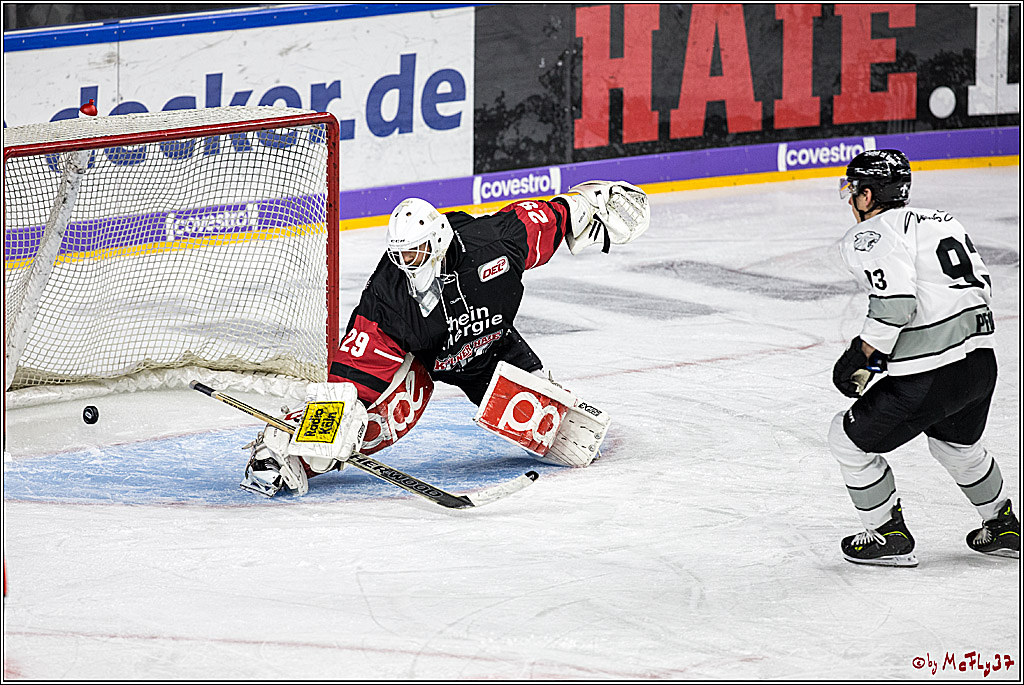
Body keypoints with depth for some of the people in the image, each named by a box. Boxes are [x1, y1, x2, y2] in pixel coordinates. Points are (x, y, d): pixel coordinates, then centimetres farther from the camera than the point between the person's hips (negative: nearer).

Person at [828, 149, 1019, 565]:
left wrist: (860, 357, -11)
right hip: (981, 363, 9)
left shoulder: (873, 235, -8)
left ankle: (890, 536, 16)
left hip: (929, 377, -9)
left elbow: (895, 305, -21)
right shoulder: (942, 221, 17)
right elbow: (982, 285, 18)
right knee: (957, 444, 35)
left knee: (849, 439, 10)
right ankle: (1004, 528, 42)